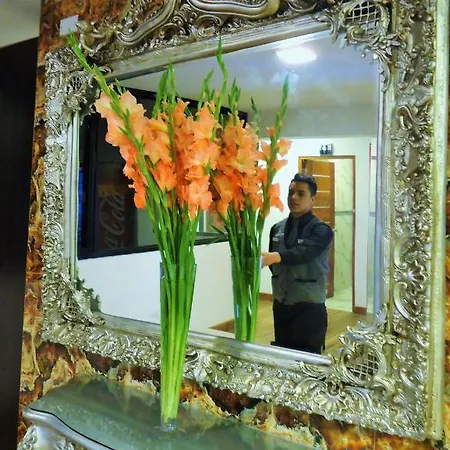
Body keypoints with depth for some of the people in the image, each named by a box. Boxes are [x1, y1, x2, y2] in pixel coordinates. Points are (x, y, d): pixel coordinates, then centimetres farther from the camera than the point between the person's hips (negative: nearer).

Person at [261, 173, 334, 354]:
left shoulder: (321, 230, -11)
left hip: (309, 308, -5)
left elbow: (302, 253, -31)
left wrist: (274, 257, -46)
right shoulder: (277, 228, 6)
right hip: (280, 305, 5)